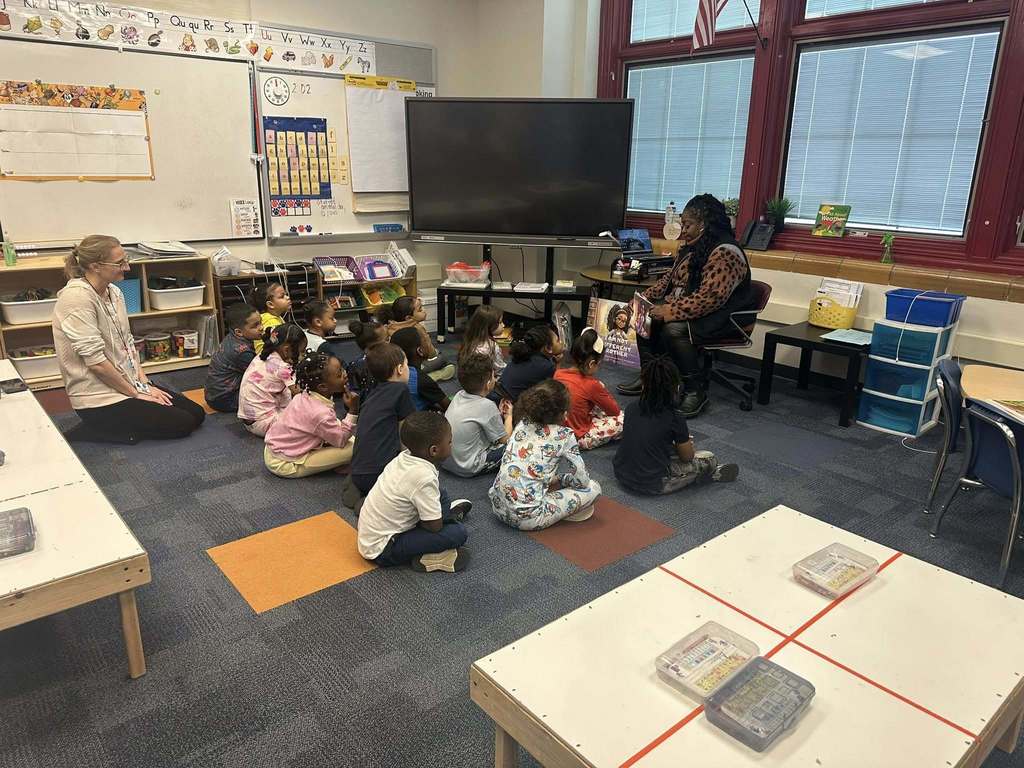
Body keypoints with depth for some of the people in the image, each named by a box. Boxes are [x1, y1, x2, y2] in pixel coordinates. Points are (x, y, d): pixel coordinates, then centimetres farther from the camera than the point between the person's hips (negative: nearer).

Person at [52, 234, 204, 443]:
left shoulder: (114, 291, 5)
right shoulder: (77, 298, -22)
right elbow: (96, 361, -23)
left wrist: (144, 383, 1)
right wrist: (136, 393, -14)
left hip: (128, 383, 9)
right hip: (99, 397, -9)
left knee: (197, 413, 6)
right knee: (182, 424, -11)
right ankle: (92, 432, -1)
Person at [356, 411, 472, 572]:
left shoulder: (404, 457, -6)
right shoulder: (424, 477, -30)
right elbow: (435, 526, -22)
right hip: (382, 551, -9)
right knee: (458, 532, -19)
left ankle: (448, 513, 34)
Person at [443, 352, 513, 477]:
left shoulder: (458, 395, -3)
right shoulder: (487, 406, -23)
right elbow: (505, 439, -8)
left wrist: (499, 413, 11)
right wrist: (509, 415, 8)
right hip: (466, 469, -7)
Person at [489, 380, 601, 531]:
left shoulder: (522, 424, 7)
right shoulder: (564, 435, -8)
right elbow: (581, 480, -1)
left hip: (498, 507, 7)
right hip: (527, 518, -7)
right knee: (593, 488, 3)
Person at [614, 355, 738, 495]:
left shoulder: (631, 407, -2)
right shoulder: (675, 418, -16)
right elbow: (687, 456, -2)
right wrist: (687, 444, 21)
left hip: (622, 475, 6)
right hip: (652, 484, -5)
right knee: (709, 459, 8)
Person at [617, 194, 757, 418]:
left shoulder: (725, 253, -20)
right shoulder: (692, 247, 10)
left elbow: (709, 298, -29)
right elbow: (670, 278, 19)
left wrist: (670, 312, -29)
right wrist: (644, 298, 5)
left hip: (720, 316, -9)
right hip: (685, 308, 10)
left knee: (674, 329, -32)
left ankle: (695, 391, -19)